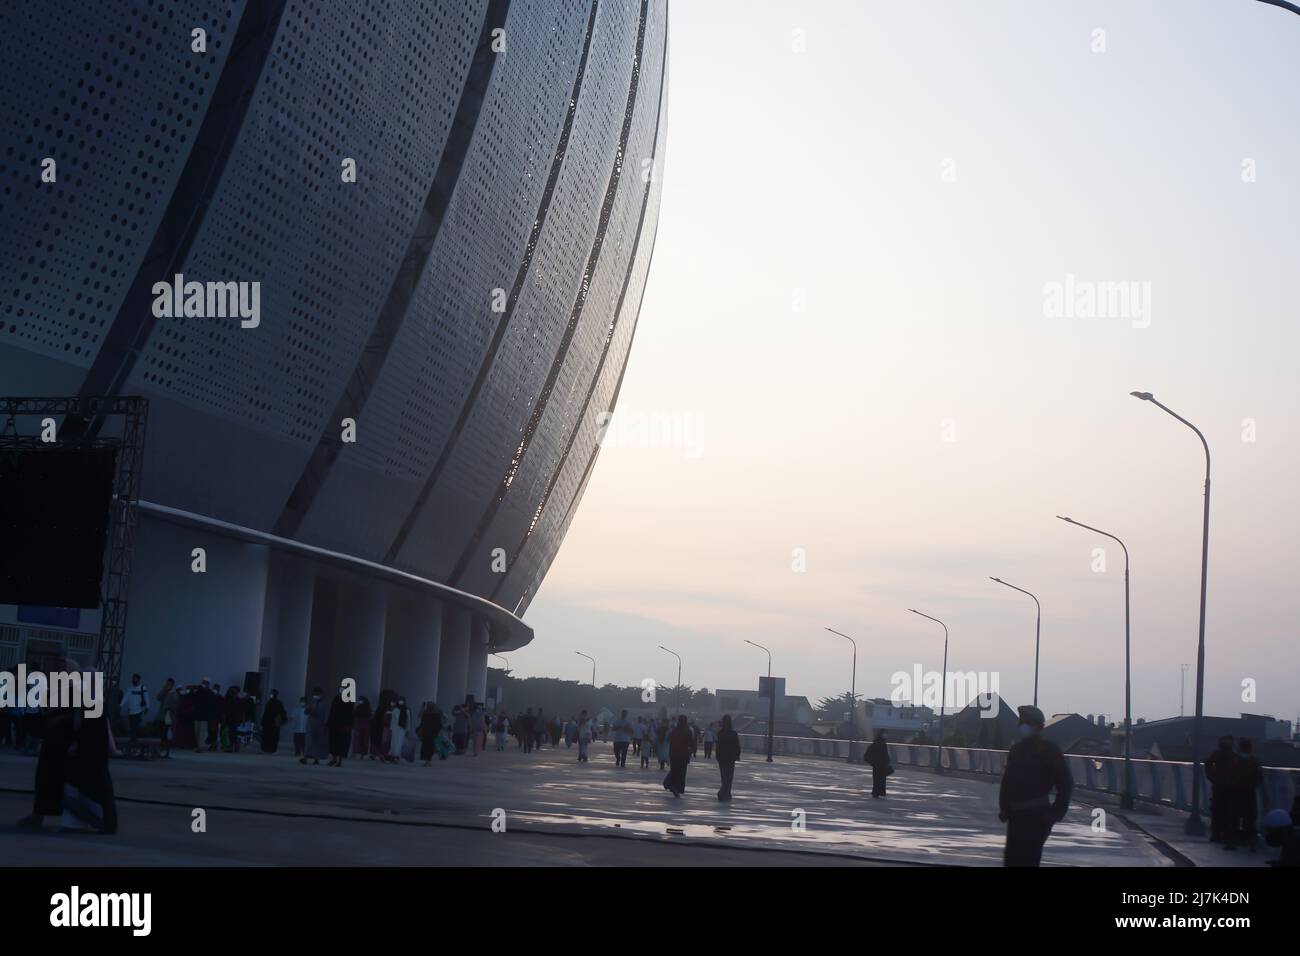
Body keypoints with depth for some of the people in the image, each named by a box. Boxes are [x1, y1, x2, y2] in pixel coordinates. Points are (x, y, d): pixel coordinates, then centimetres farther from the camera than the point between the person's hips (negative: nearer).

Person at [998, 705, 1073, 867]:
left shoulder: (1049, 750, -5)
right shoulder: (1016, 749, 13)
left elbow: (1065, 785, -6)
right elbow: (1007, 781, 17)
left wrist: (1056, 814, -11)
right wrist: (1004, 808, 7)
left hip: (1037, 816, -7)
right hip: (1016, 815, 7)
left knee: (1027, 860, -11)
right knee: (1011, 859, 8)